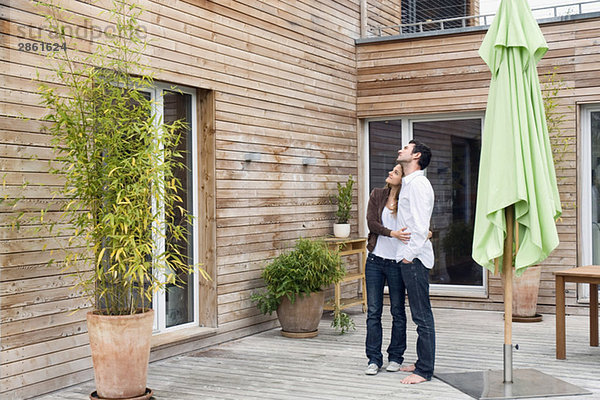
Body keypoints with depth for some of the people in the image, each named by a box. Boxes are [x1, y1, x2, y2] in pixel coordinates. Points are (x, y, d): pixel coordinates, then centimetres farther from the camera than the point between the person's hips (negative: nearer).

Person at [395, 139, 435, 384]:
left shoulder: (418, 183, -12)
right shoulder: (407, 184, 19)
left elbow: (421, 224, -18)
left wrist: (410, 254, -17)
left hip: (415, 258, -10)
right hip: (407, 256, 10)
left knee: (422, 316, -5)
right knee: (420, 315, 14)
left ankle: (425, 371, -2)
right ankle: (422, 362, 21)